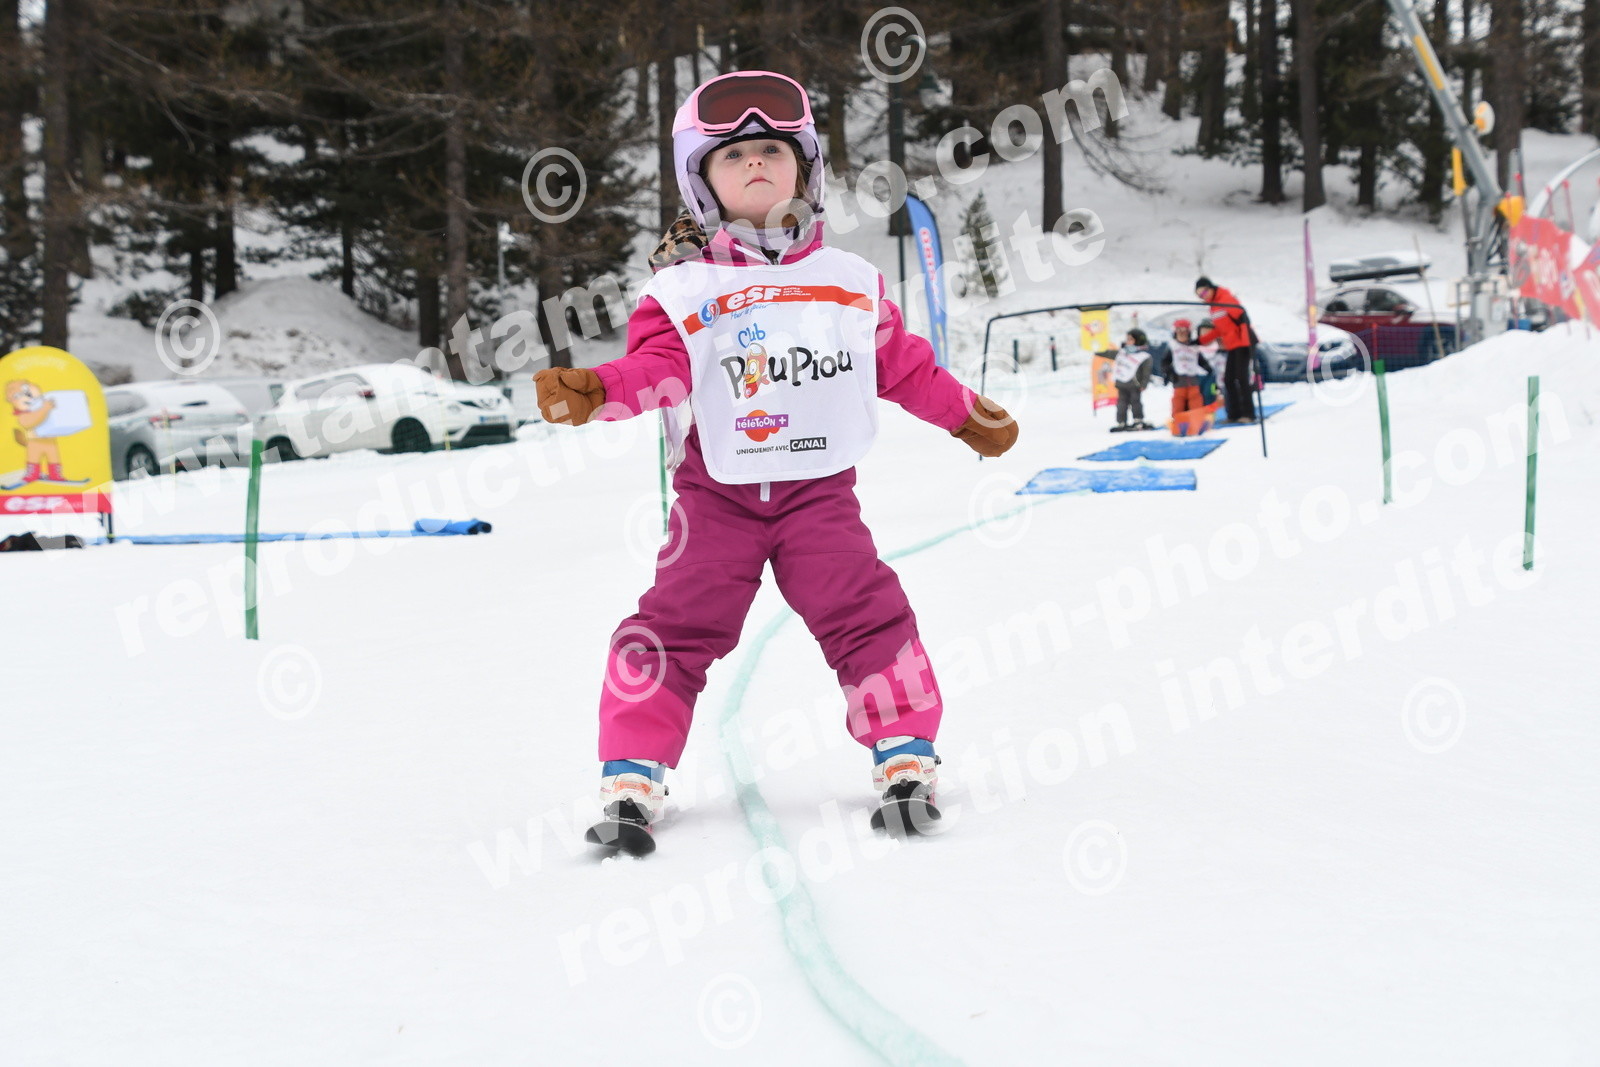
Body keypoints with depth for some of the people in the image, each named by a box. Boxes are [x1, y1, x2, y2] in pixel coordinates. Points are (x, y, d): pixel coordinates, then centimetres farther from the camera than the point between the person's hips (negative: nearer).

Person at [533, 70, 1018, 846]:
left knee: (866, 612, -10)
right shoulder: (684, 290, 2)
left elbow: (903, 366, 21)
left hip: (819, 490, 2)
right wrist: (593, 393, -30)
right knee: (676, 626, -9)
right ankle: (632, 774, -3)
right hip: (718, 493, -1)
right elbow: (657, 368, -12)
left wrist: (966, 414, 24)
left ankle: (905, 754, 3)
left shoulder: (849, 283, 10)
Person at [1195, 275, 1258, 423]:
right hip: (1231, 347, 9)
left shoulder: (1226, 299, -13)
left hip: (1243, 344, -9)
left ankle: (1248, 414, -7)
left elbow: (1243, 318, -20)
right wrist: (1201, 340, 21)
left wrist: (1247, 342, -24)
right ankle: (1234, 414, 9)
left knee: (1243, 378, -10)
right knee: (1228, 380, 5)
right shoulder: (1213, 305, 15)